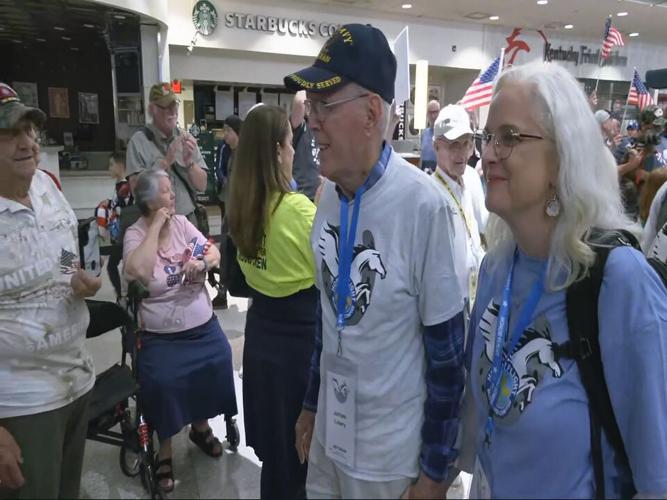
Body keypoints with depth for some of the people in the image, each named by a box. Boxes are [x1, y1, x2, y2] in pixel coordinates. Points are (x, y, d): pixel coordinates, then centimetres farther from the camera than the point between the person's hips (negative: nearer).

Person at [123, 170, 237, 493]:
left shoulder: (182, 223, 6)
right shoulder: (135, 234, -8)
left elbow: (214, 253, 6)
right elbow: (137, 271, -28)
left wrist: (202, 263, -17)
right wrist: (156, 227, -21)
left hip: (203, 325, 5)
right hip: (160, 336, -4)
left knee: (219, 364, -11)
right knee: (162, 381, -22)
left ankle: (201, 426, 20)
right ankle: (164, 450, 6)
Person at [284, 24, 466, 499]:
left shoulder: (422, 204, -23)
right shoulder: (330, 194, -3)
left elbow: (447, 349, -16)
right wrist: (312, 404, 14)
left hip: (395, 450, -6)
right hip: (329, 432, 6)